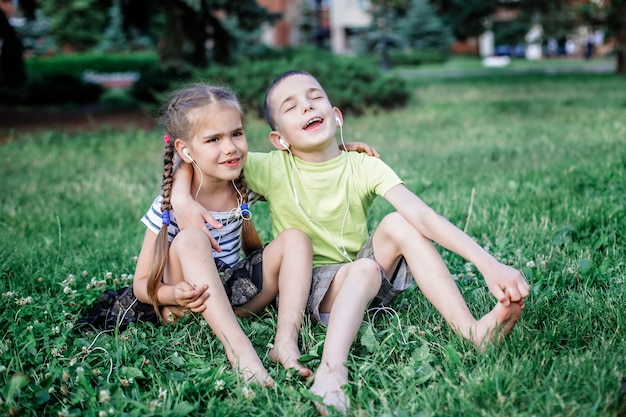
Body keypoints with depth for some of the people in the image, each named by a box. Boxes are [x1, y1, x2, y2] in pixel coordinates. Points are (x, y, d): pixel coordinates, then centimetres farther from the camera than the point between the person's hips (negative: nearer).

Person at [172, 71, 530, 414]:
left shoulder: (363, 167, -10)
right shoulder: (272, 170, -10)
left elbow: (423, 216, -23)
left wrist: (487, 263, -33)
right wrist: (182, 199, -28)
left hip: (366, 278, 2)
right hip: (307, 286, -2)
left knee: (399, 223, -23)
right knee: (364, 270, -32)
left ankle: (472, 330, -29)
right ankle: (331, 371, -50)